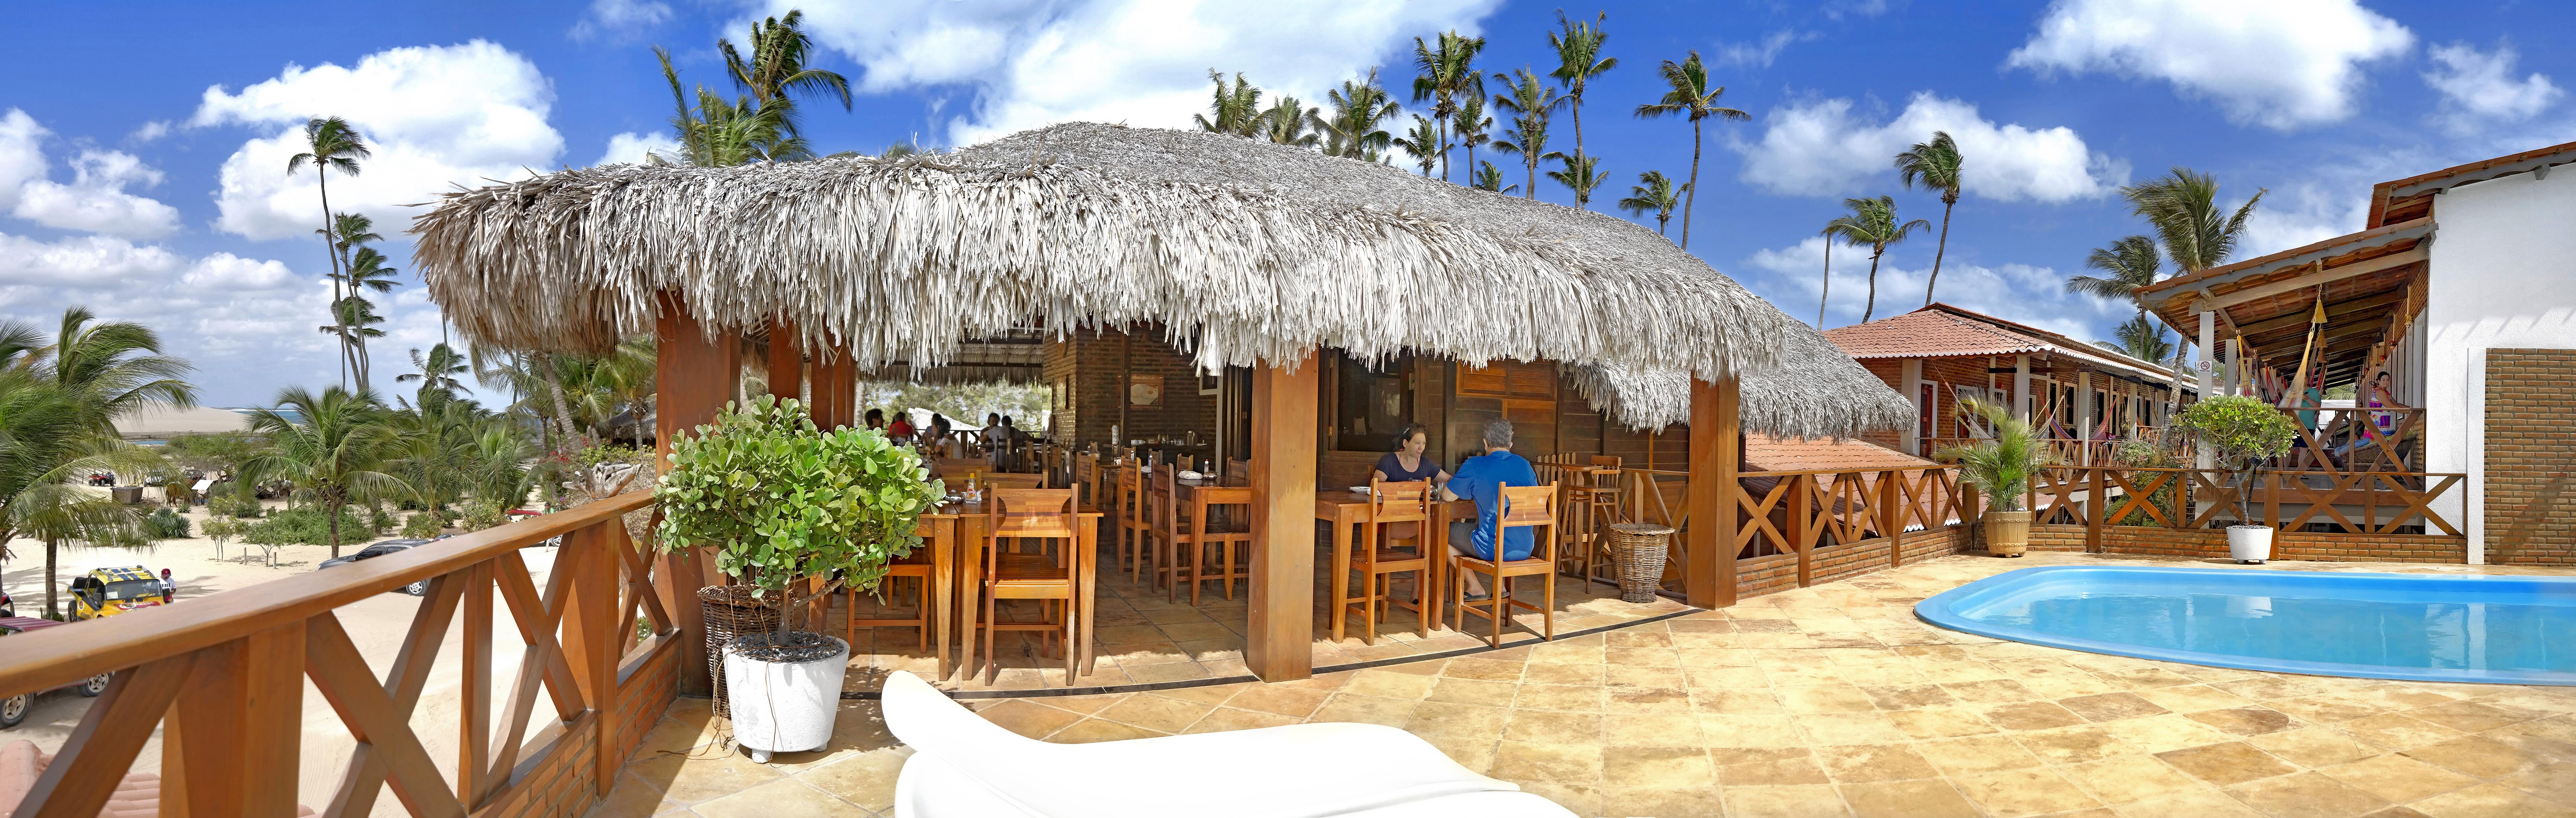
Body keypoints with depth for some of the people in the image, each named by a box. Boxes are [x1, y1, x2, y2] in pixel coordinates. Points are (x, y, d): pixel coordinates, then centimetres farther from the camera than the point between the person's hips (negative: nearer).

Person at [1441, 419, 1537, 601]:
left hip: (1492, 550, -6)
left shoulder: (1475, 466, -11)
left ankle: (1474, 587, 22)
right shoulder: (1525, 466, 4)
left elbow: (1447, 496, -3)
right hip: (1525, 548, 6)